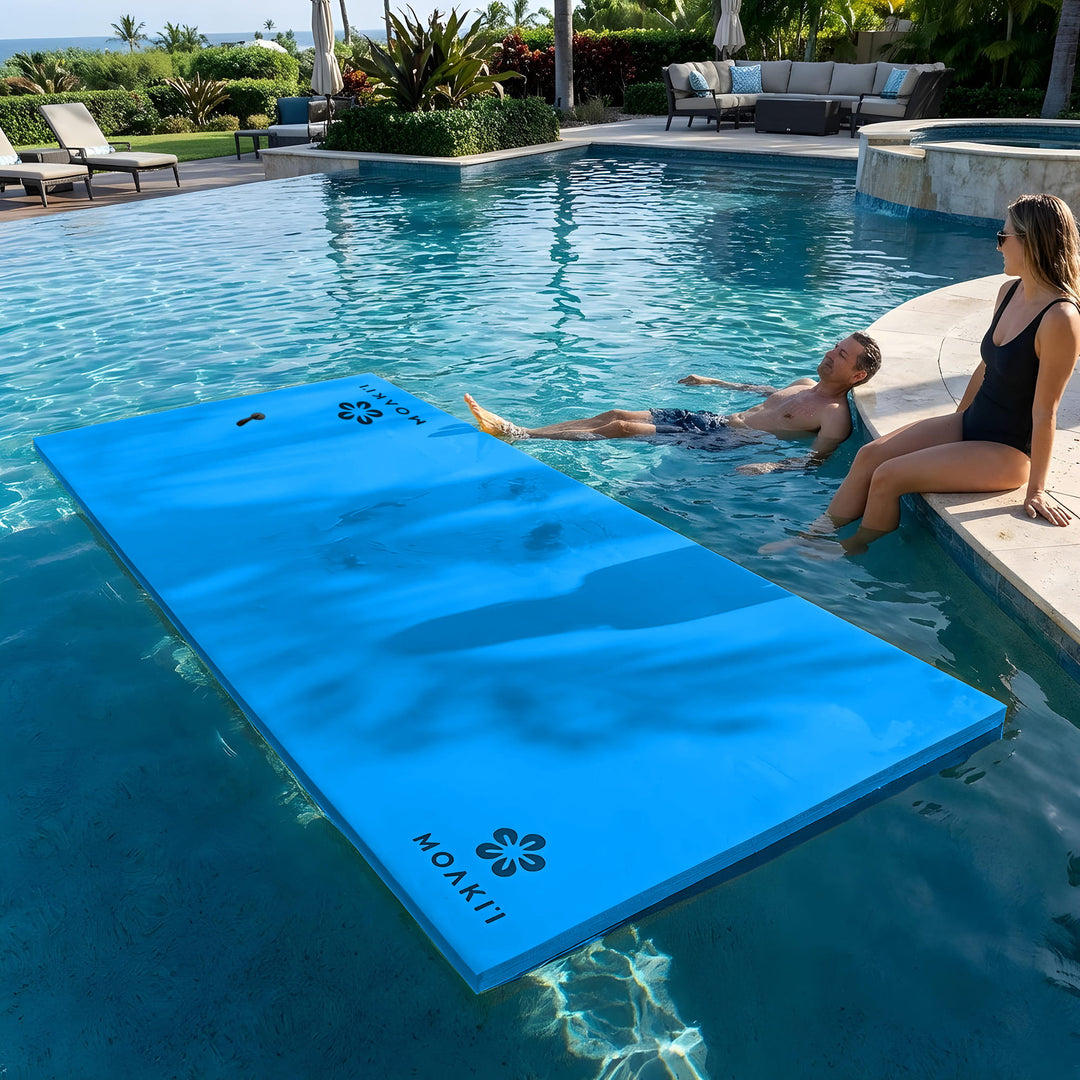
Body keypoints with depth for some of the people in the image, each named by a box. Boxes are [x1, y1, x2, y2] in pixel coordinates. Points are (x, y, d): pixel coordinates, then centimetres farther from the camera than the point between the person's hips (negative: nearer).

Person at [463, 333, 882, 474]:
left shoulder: (836, 414, -8)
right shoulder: (805, 385, 20)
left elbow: (816, 459, -22)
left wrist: (769, 465, -40)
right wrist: (714, 381, 44)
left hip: (728, 440, -8)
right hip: (715, 419, 8)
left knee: (621, 428, -18)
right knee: (615, 414, -4)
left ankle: (520, 436, -15)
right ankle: (513, 429, -7)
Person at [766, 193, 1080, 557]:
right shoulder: (1009, 292, 3)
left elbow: (1045, 410, -22)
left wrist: (1036, 490, -18)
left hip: (1008, 454, -8)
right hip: (970, 425, 8)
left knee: (889, 476, -19)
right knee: (870, 454, -7)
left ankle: (852, 553, 5)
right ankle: (818, 534, 0)